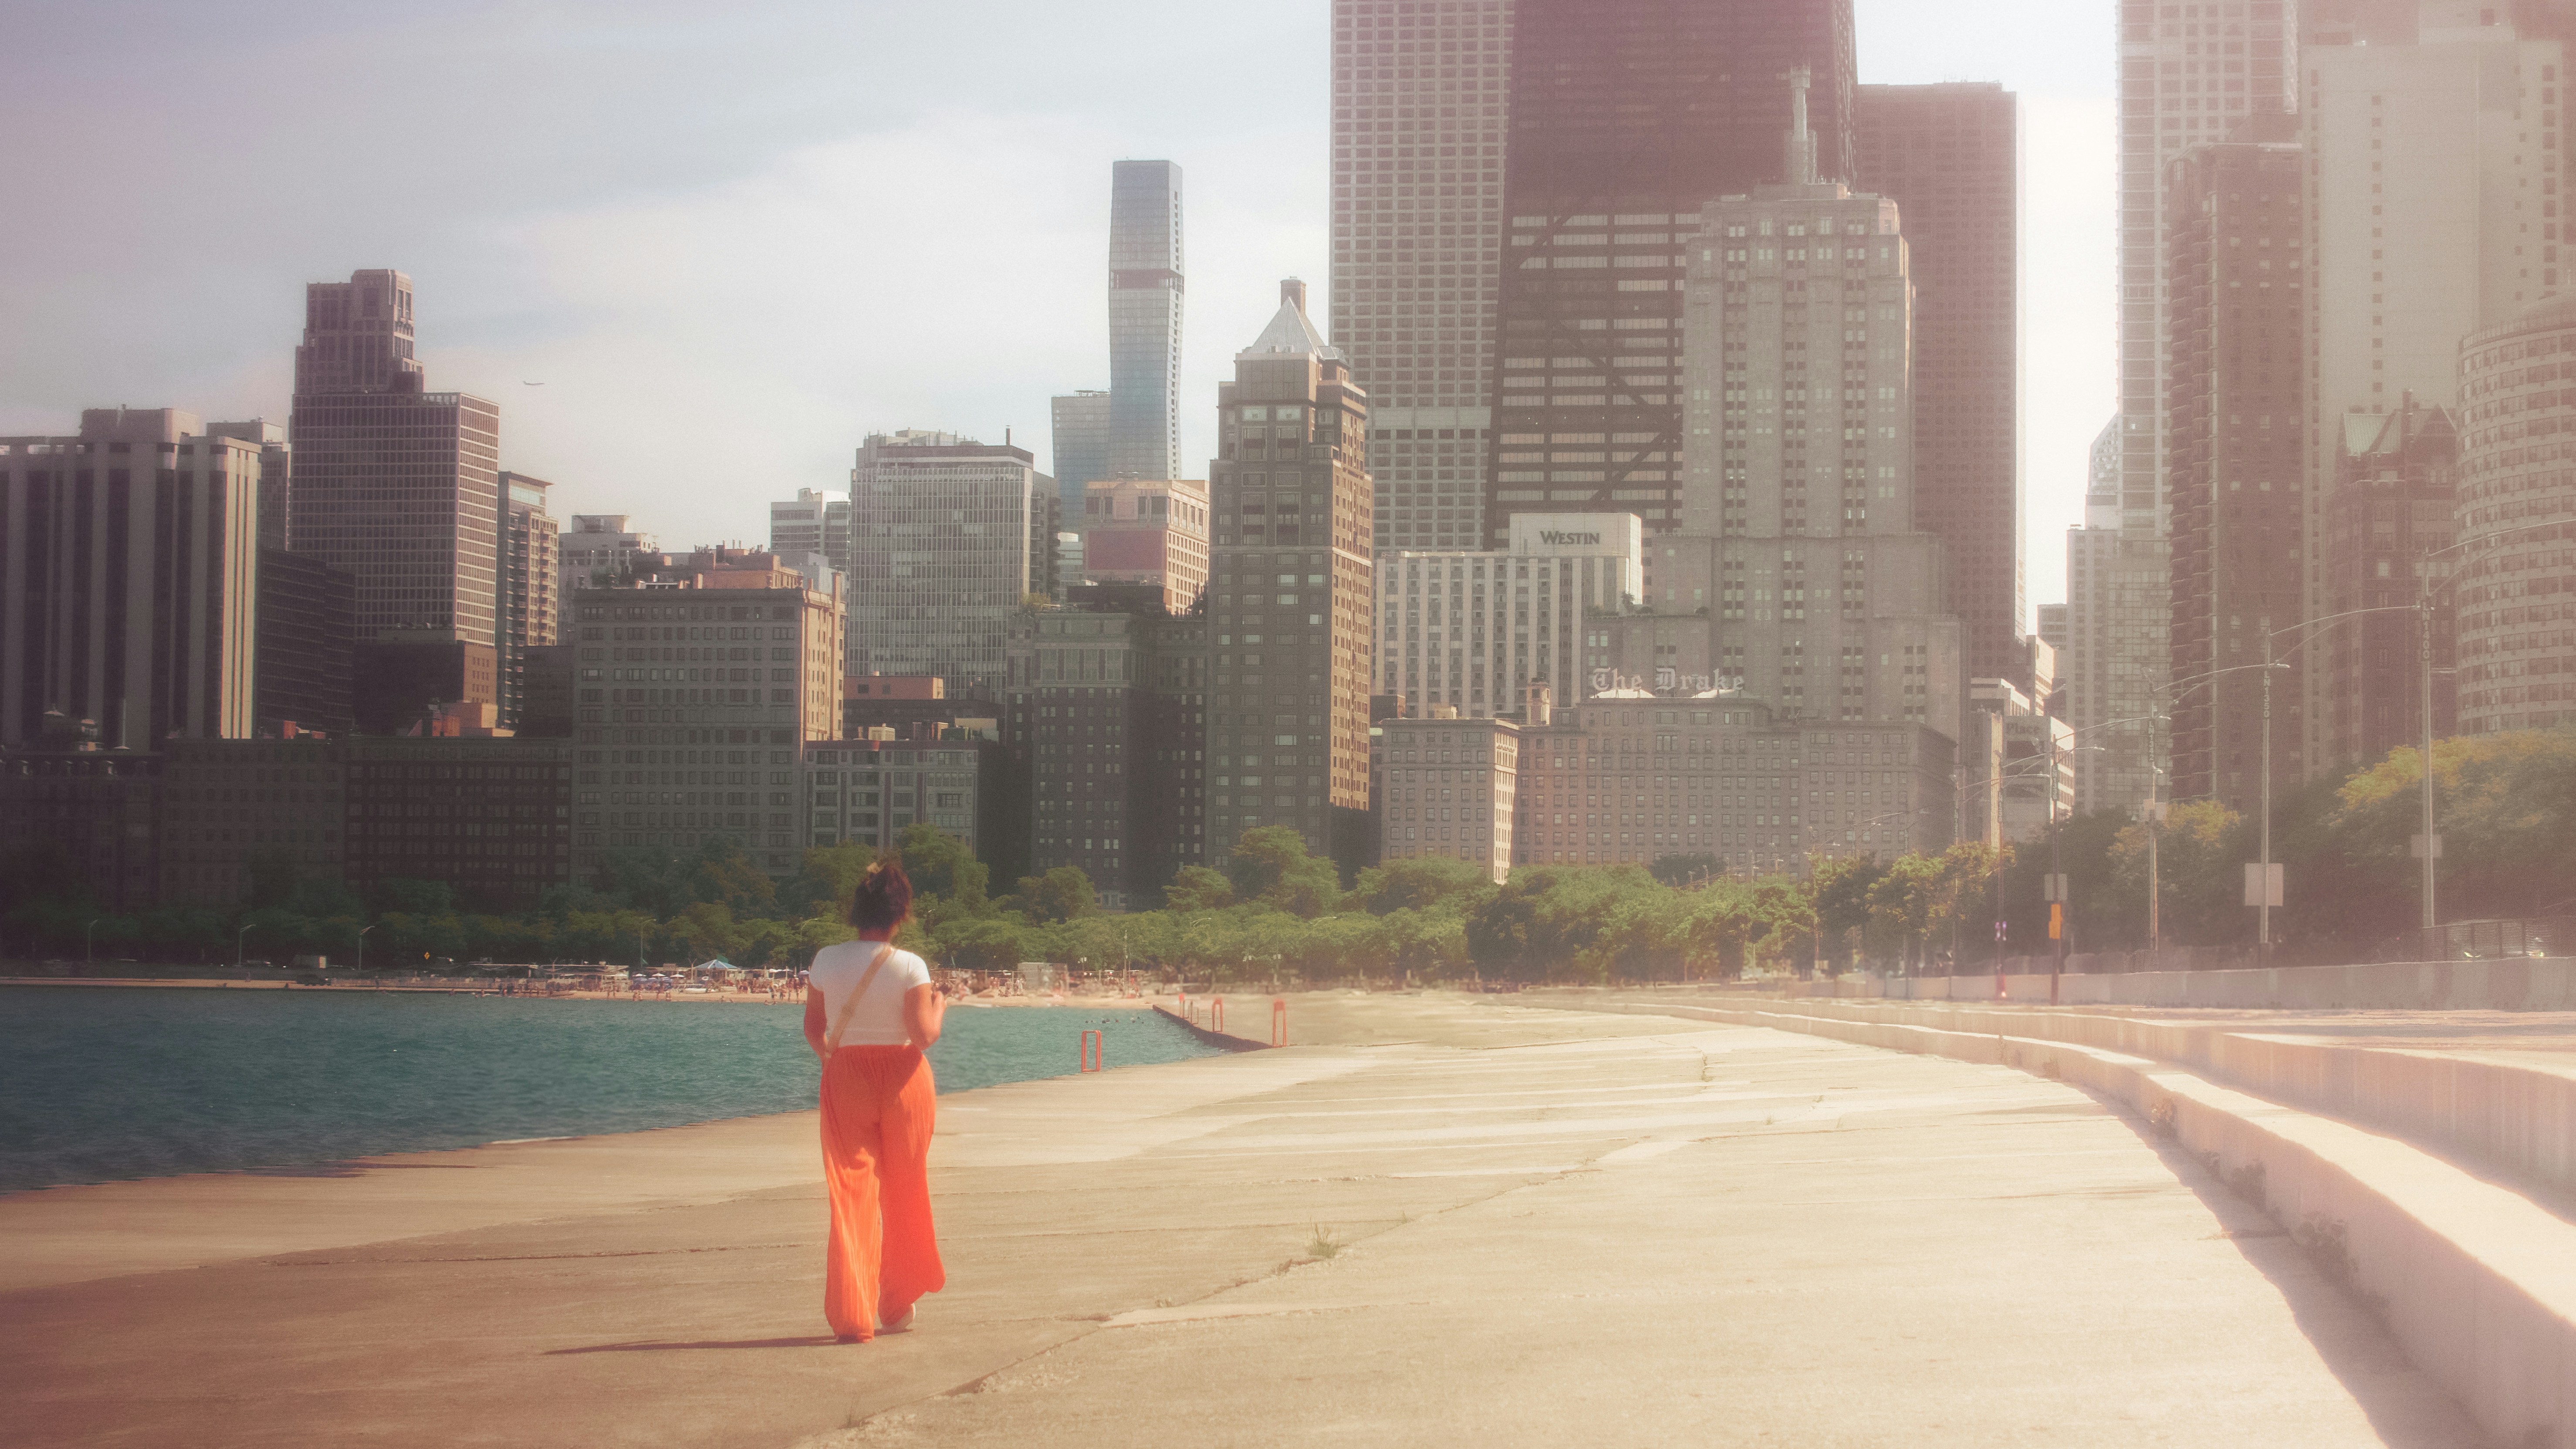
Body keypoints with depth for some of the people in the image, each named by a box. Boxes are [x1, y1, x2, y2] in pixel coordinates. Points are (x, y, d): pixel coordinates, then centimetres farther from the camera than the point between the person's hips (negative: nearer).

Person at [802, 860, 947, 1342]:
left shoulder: (827, 961, -2)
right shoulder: (909, 966, -11)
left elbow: (814, 1029, 5)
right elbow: (924, 1034, -14)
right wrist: (940, 1006, 6)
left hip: (845, 1077, 1)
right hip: (902, 1078, -1)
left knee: (850, 1194, 3)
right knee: (902, 1194, 15)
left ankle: (851, 1315, -5)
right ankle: (896, 1305, 25)